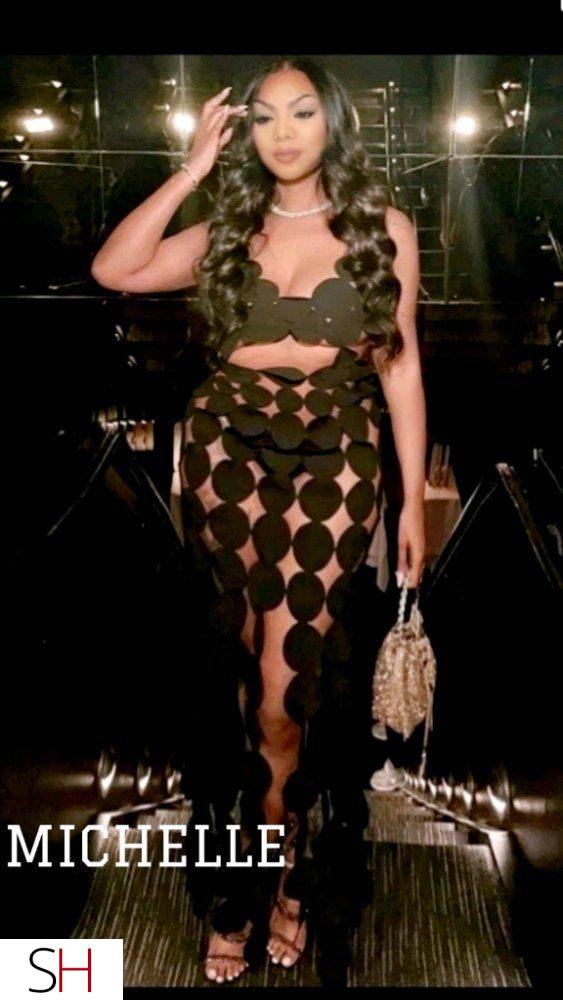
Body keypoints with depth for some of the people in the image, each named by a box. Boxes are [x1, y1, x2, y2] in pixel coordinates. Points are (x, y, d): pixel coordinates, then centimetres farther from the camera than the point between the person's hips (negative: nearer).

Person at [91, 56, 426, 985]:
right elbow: (114, 270, -4)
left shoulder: (385, 228, 7)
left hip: (334, 458, -1)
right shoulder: (228, 231, 11)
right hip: (229, 453, 2)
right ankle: (291, 855, 26)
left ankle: (249, 878, 12)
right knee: (282, 669, 6)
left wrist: (415, 495, 4)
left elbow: (400, 364, 6)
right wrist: (193, 169, -1)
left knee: (282, 681, -8)